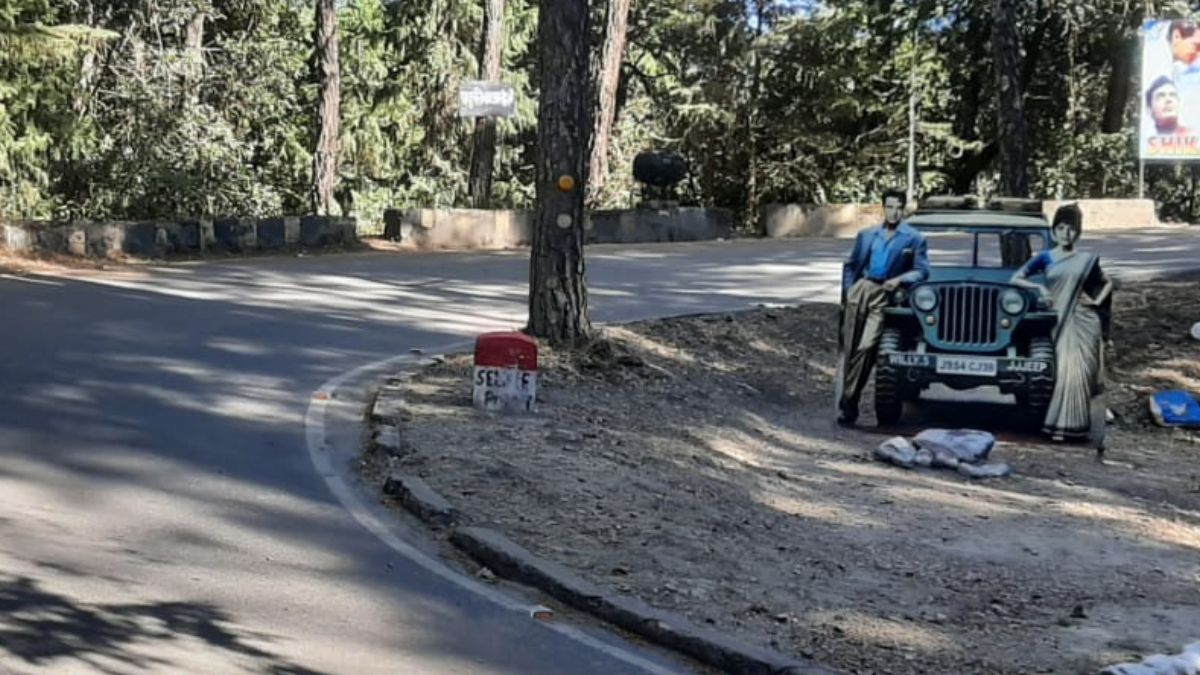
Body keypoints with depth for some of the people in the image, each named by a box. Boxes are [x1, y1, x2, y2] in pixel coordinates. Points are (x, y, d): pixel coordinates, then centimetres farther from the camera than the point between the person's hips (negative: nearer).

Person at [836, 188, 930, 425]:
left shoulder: (914, 239, 7)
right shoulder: (866, 235, 17)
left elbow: (921, 271, 3)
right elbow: (850, 265, 19)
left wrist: (899, 280, -13)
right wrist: (846, 292, 7)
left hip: (884, 295, -3)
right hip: (860, 289, 3)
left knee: (866, 347, -16)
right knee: (849, 348, 1)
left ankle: (849, 402, -12)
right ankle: (845, 402, 8)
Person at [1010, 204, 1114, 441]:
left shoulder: (1087, 259, 7)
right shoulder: (1045, 258, 5)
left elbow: (1107, 282, 21)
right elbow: (1016, 279, 5)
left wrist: (1097, 301, 5)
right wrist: (1039, 288, -8)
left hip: (1084, 321, 1)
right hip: (1060, 321, -1)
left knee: (1081, 371, -2)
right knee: (1065, 370, -8)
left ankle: (1076, 424, 5)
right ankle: (1060, 424, -3)